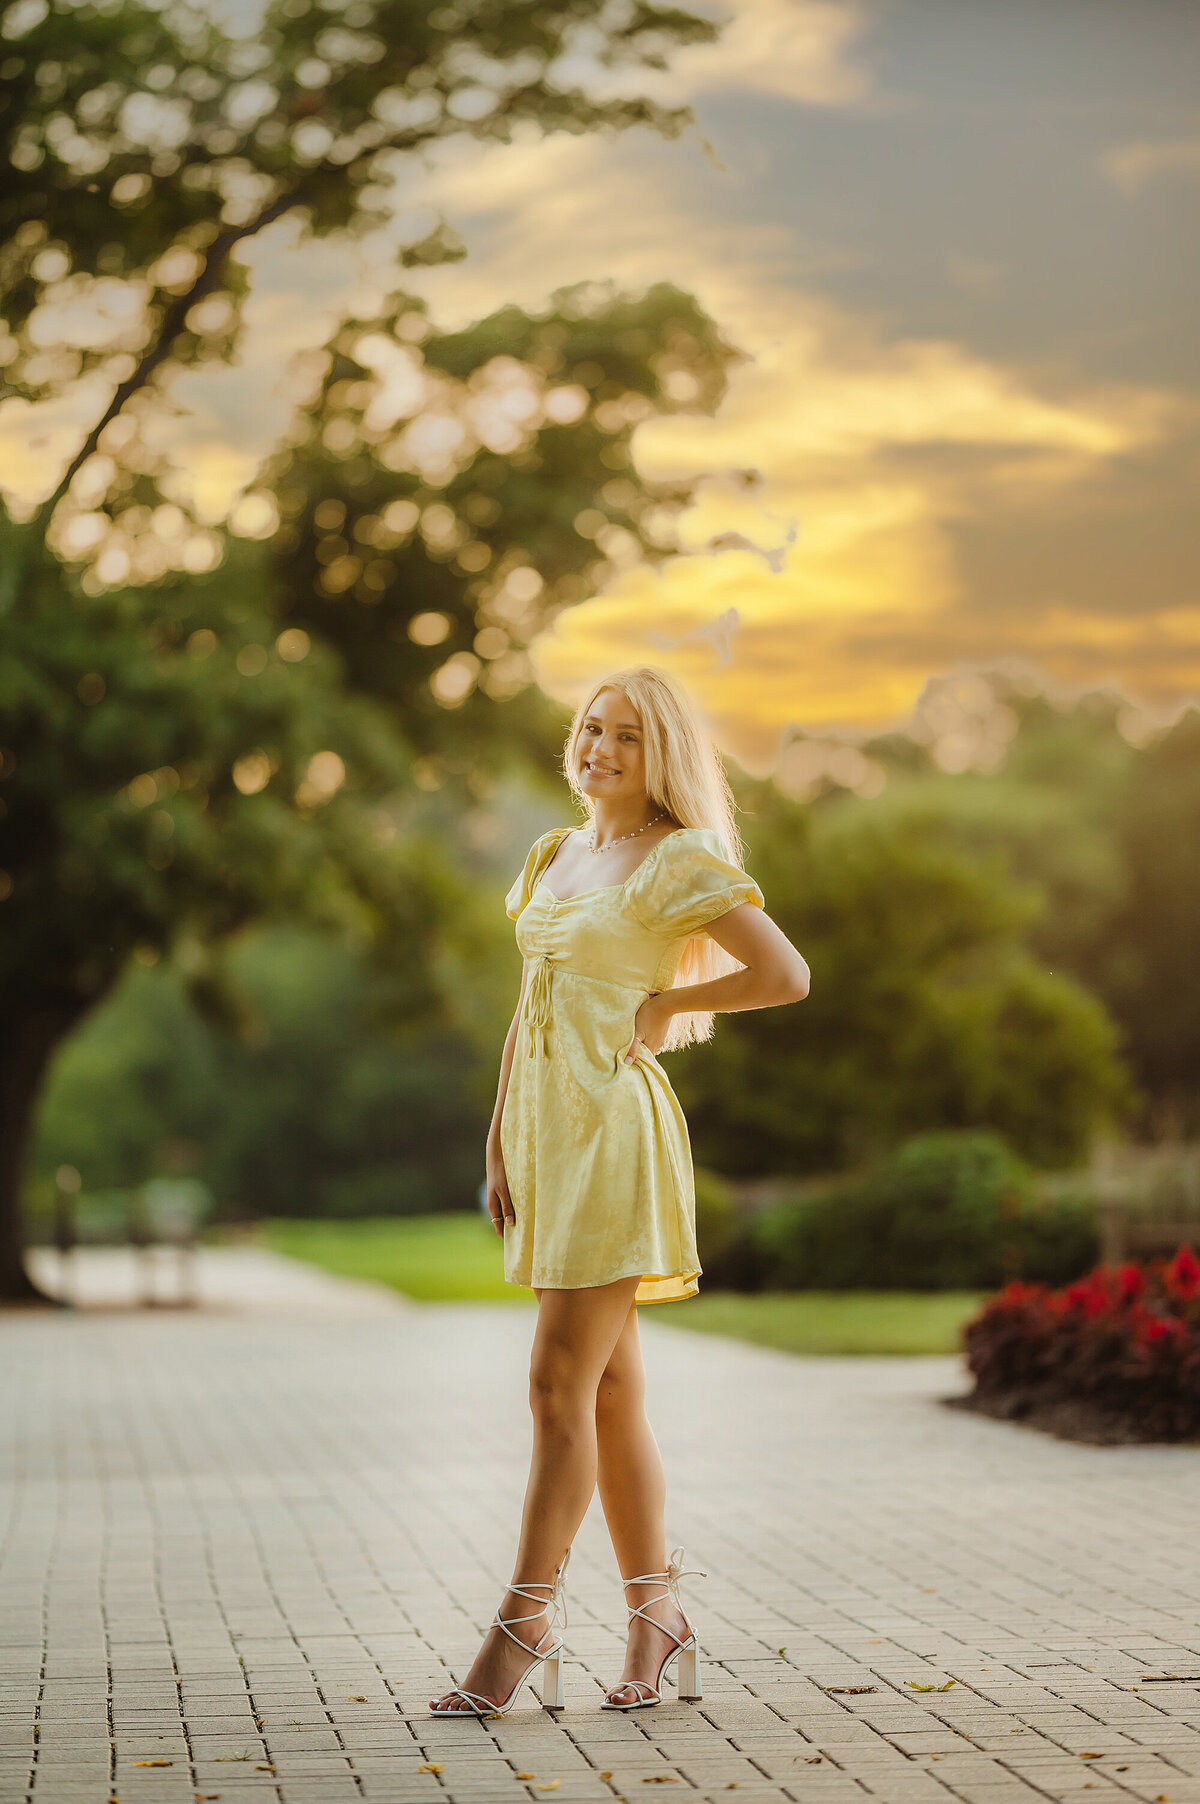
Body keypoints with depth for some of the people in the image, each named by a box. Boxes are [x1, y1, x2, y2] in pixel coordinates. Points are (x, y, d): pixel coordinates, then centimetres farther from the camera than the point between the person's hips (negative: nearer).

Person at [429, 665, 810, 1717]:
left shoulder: (680, 860, -6)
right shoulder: (554, 856, 16)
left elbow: (787, 975, -13)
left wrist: (661, 1006, -6)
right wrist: (500, 1141, 15)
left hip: (615, 1126, -8)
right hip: (544, 1122, 8)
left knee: (562, 1381, -9)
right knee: (612, 1390, 8)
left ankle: (527, 1619, -3)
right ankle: (657, 1619, 14)